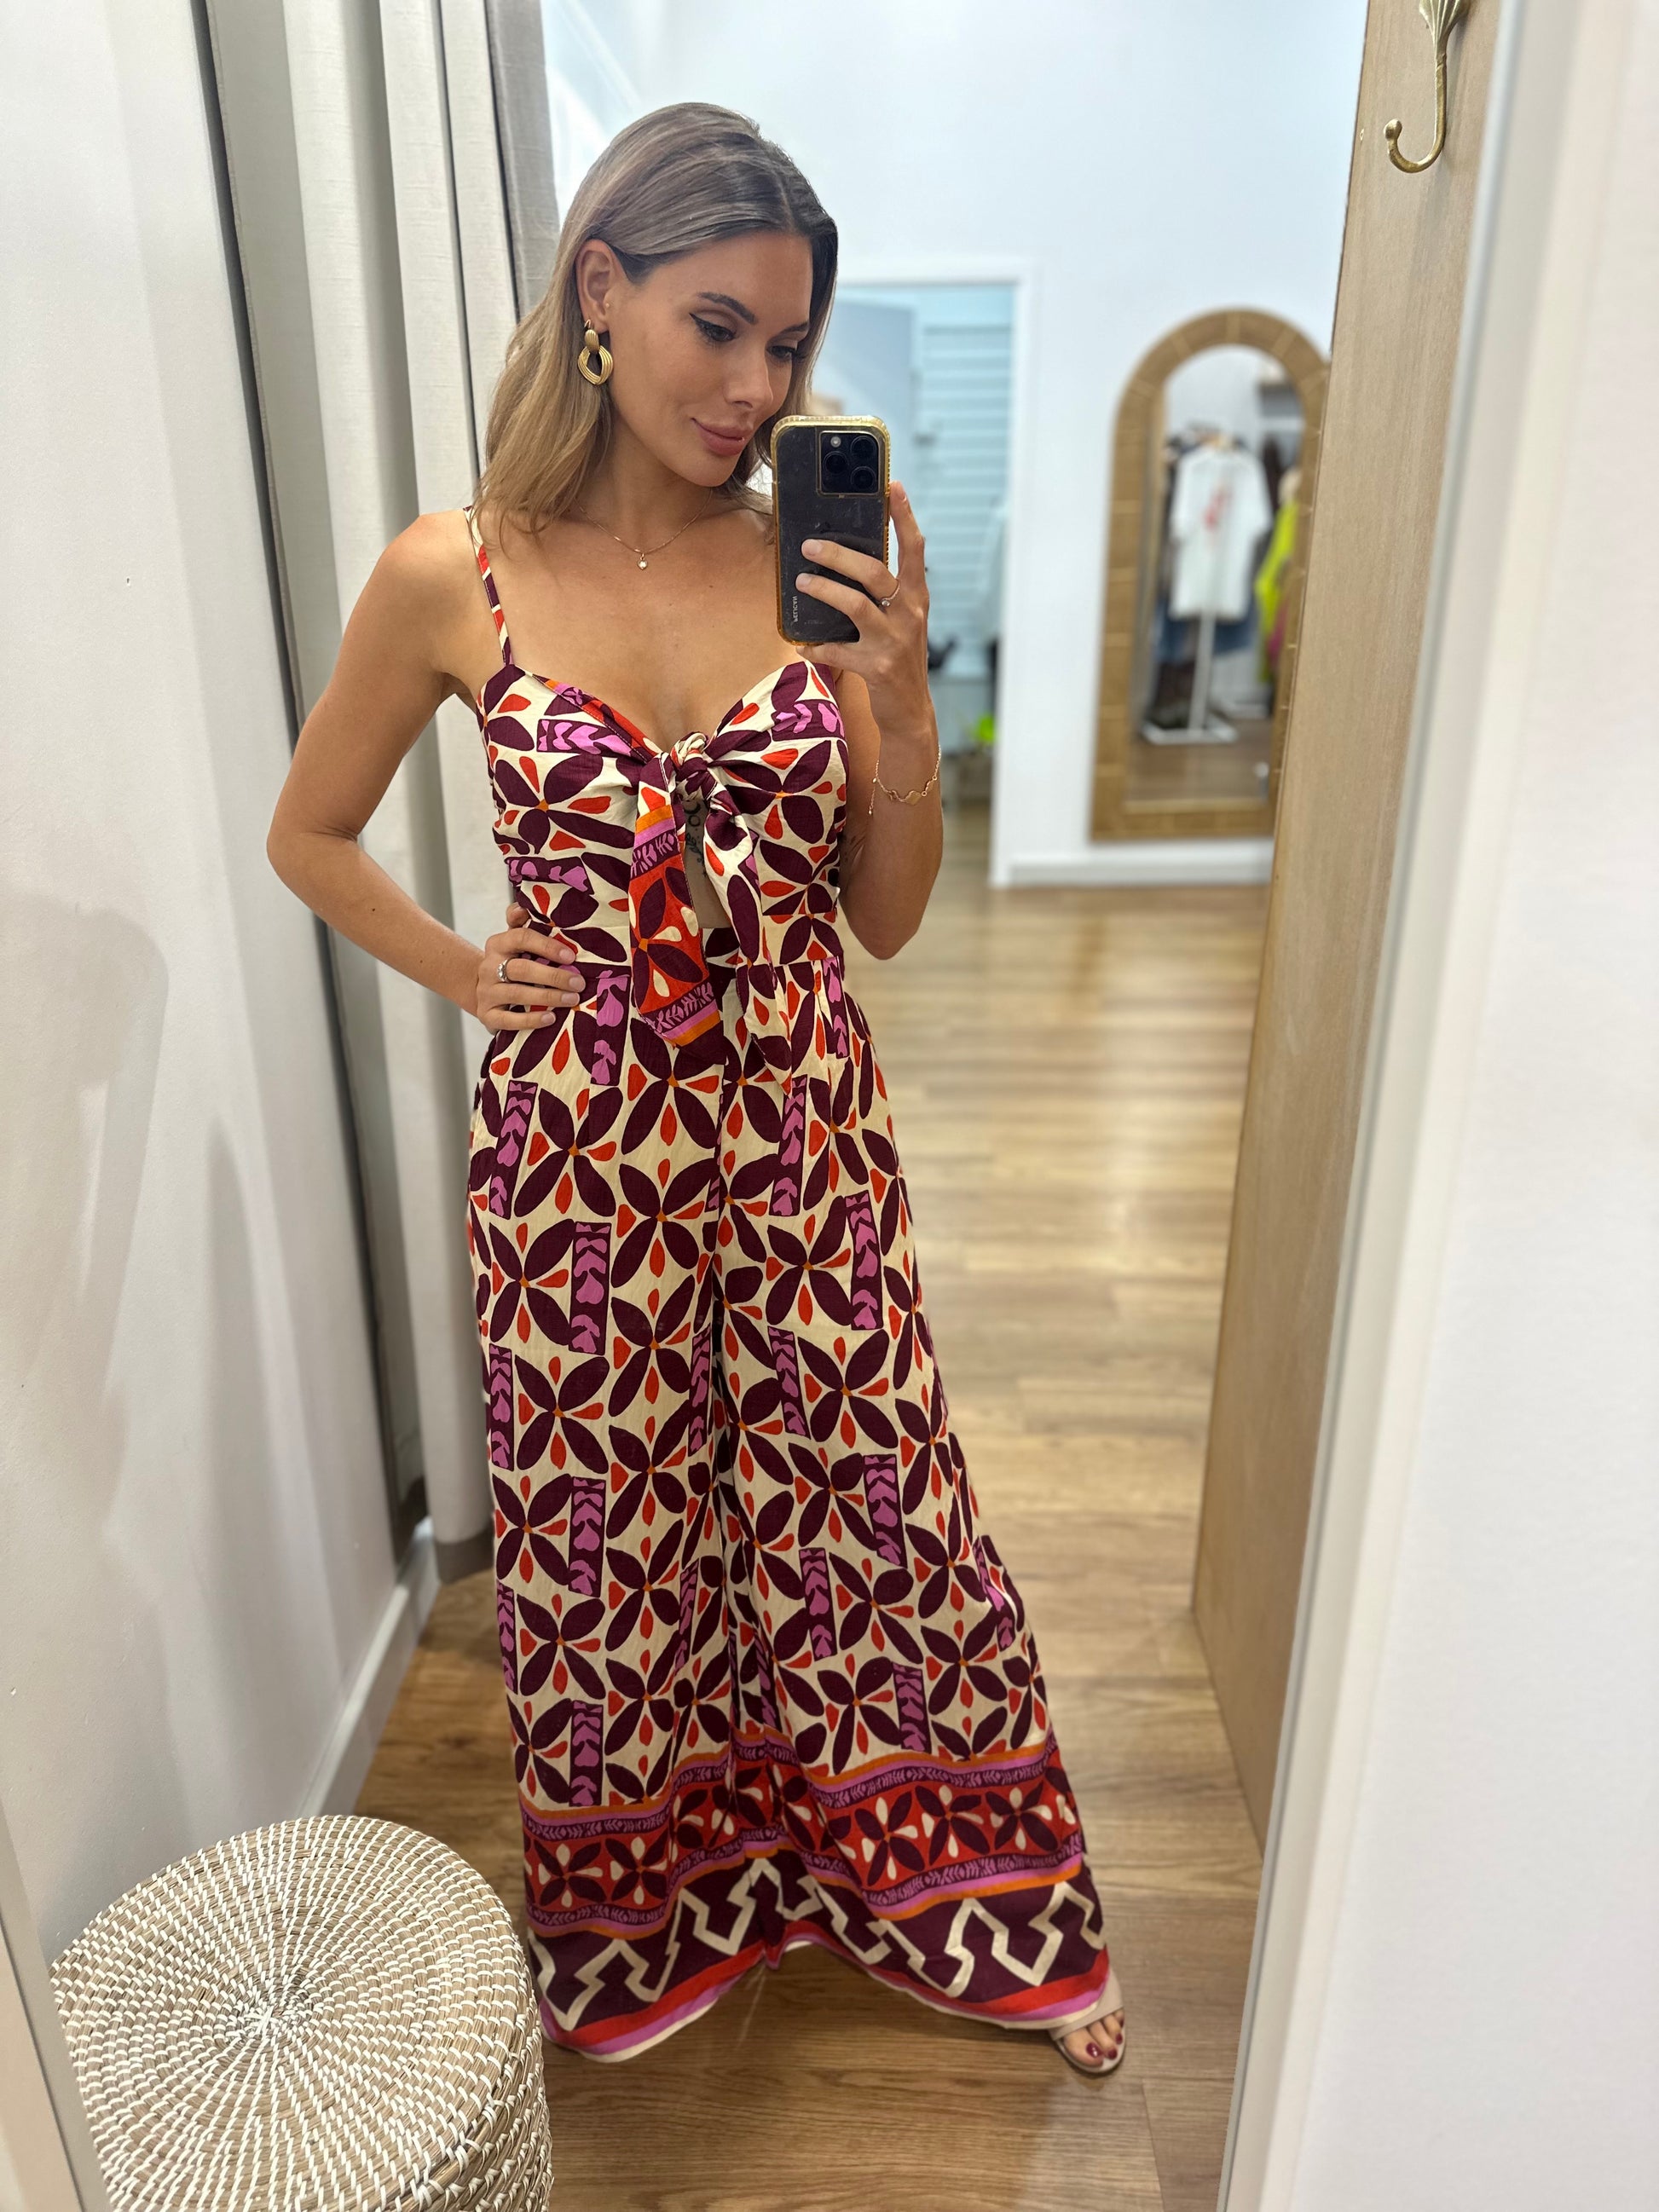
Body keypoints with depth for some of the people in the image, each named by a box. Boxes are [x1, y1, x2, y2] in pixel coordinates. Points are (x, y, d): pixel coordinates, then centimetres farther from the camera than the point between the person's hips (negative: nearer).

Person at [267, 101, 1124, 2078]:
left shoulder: (819, 569, -1)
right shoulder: (452, 578, -5)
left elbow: (888, 914, 0)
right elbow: (309, 834, 9)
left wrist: (899, 691, -13)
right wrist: (469, 975, -2)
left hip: (804, 1134, 2)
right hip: (577, 1149, -1)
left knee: (871, 1516, 14)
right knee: (611, 1544, 16)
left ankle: (966, 1908, 43)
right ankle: (645, 1915, 47)